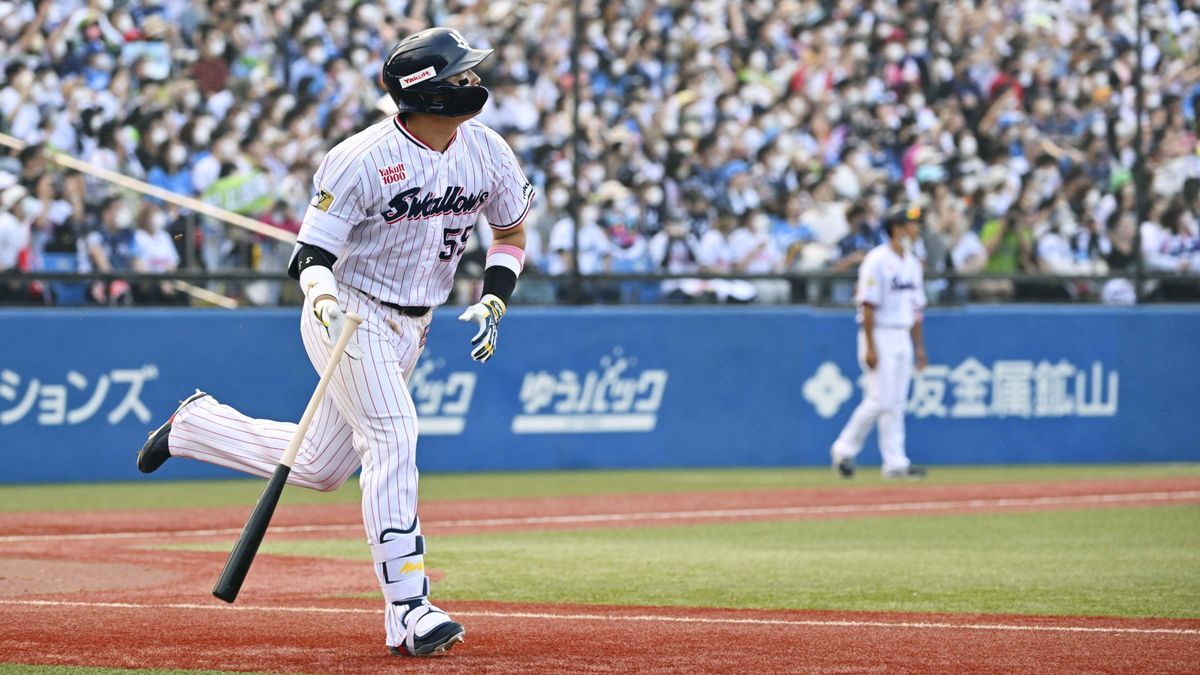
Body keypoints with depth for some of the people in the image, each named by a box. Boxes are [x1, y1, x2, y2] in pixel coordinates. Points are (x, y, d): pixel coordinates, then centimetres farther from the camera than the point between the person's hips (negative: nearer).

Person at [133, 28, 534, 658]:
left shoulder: (485, 151, -4)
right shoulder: (361, 160, -21)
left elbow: (510, 232, 13)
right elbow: (311, 255, -17)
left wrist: (492, 302, -3)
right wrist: (325, 300, -39)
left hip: (409, 327, 7)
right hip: (349, 314, -7)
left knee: (319, 469, 12)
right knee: (392, 435, -23)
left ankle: (197, 423, 36)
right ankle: (407, 611, -25)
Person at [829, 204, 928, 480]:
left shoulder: (912, 263, 13)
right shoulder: (877, 261, -12)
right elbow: (868, 305, -16)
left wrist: (919, 346, 14)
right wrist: (870, 347, -20)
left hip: (902, 337, 8)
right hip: (880, 335, -8)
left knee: (897, 403, 5)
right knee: (880, 399, -10)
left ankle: (895, 463, 5)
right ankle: (844, 449, 5)